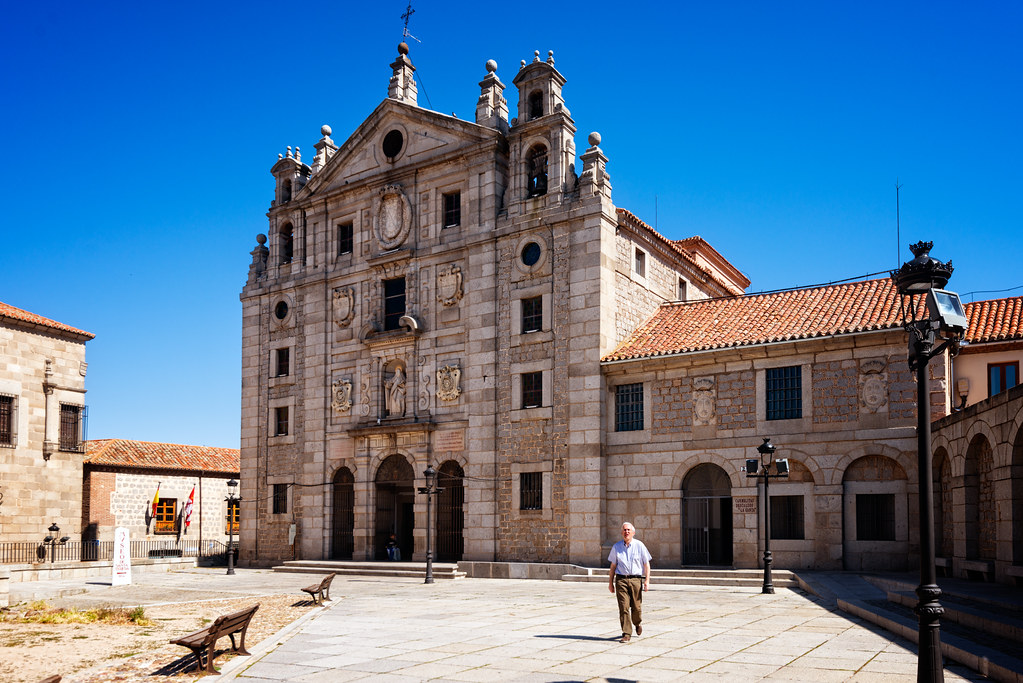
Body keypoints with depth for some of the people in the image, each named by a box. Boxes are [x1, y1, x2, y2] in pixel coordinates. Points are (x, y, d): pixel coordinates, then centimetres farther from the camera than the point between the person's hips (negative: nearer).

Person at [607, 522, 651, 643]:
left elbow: (646, 564, 5)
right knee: (623, 607, -7)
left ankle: (638, 623, 34)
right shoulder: (616, 547, 9)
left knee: (636, 607, 3)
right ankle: (626, 634, -3)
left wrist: (647, 581, -4)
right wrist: (610, 582, 12)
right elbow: (613, 566, 14)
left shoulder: (639, 545, 4)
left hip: (636, 579, -1)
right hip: (621, 580, 1)